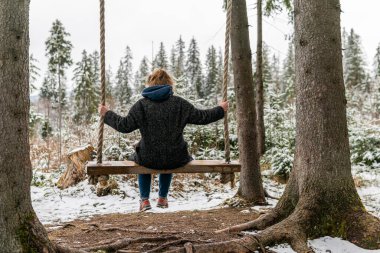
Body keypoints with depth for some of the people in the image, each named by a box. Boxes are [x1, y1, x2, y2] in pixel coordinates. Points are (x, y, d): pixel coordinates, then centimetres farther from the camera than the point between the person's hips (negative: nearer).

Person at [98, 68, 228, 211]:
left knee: (140, 157, 36)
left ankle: (144, 200, 29)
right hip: (175, 160, 1)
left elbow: (124, 126, -6)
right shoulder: (179, 103, -1)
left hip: (148, 159, -1)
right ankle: (163, 198, 43)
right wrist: (220, 110, 17)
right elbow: (201, 117, 2)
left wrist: (107, 114, 8)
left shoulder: (141, 104, -4)